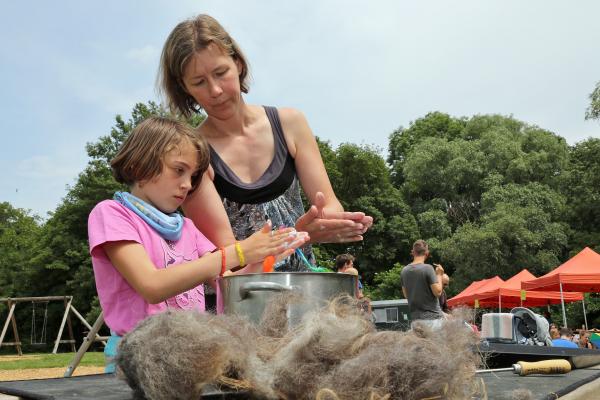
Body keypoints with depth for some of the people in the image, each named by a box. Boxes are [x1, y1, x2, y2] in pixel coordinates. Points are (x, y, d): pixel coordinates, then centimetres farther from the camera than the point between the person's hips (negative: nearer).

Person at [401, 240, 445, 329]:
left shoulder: (404, 271, 6)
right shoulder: (427, 268, -12)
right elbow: (438, 292, -12)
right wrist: (439, 274, 0)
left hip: (415, 319, 5)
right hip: (432, 317, -5)